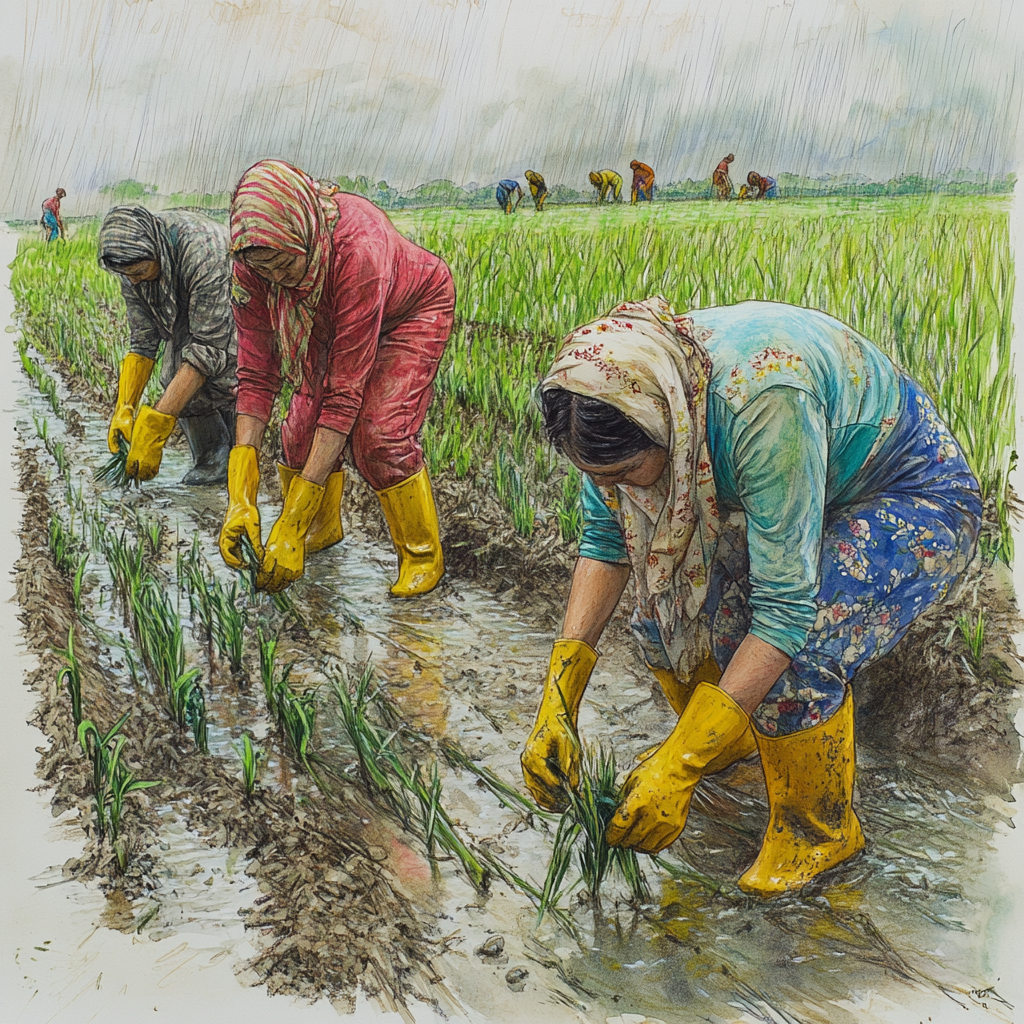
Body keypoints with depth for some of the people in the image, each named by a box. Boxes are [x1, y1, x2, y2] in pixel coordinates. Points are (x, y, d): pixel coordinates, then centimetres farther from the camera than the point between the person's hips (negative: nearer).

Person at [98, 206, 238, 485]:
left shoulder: (203, 252, -41)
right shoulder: (133, 261, -19)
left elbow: (208, 347, -40)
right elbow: (143, 341, -11)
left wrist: (155, 424, -42)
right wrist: (124, 409, -24)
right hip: (187, 310, 7)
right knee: (174, 378, -13)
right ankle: (210, 463, 3)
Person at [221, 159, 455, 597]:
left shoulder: (359, 248, -44)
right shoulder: (255, 259, -28)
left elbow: (347, 388, -43)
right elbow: (256, 373, -25)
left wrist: (291, 524, -44)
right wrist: (239, 500, -34)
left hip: (412, 313, -5)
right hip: (331, 320, 5)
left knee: (378, 433, -21)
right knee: (304, 425, -9)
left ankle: (423, 555, 2)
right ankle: (322, 529, 21)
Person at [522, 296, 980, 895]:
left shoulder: (761, 399, -41)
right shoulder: (628, 387, -20)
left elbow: (786, 604, -39)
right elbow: (606, 538, -9)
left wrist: (678, 768, -38)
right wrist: (558, 702, -18)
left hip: (916, 502, -7)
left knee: (798, 648, -29)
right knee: (666, 587, -11)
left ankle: (822, 830, -1)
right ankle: (727, 739, 19)